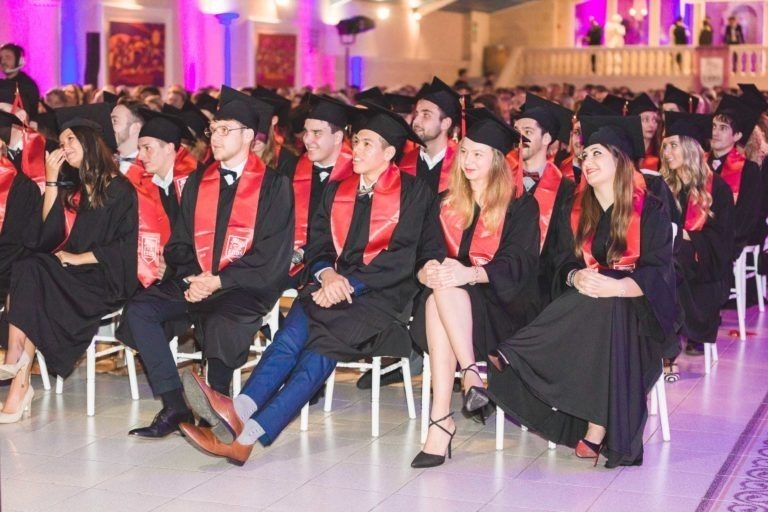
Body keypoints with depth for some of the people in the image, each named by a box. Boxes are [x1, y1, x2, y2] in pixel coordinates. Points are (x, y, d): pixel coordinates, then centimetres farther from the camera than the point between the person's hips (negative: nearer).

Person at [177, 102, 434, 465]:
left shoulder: (413, 193, 3)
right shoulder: (336, 191, 19)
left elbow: (402, 258, -7)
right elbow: (317, 246, 14)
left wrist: (350, 284, -16)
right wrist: (327, 274, -9)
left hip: (382, 295, -5)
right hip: (334, 287, 5)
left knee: (321, 345, -30)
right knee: (297, 330, -29)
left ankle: (246, 435, -43)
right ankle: (239, 411, -48)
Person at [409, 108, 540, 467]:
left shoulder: (520, 206, 5)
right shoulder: (446, 204, 18)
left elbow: (518, 263, -9)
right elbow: (430, 251, 6)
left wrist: (470, 273, -28)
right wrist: (427, 271, -20)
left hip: (502, 303, -3)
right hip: (447, 297, 3)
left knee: (444, 293, -36)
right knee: (436, 299, -34)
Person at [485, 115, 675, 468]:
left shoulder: (650, 210, -3)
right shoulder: (579, 211, 12)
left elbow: (658, 272, -13)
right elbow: (567, 263, 6)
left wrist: (616, 287, -33)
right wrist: (576, 277, -20)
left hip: (637, 306, -3)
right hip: (586, 302, 4)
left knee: (604, 310, -38)